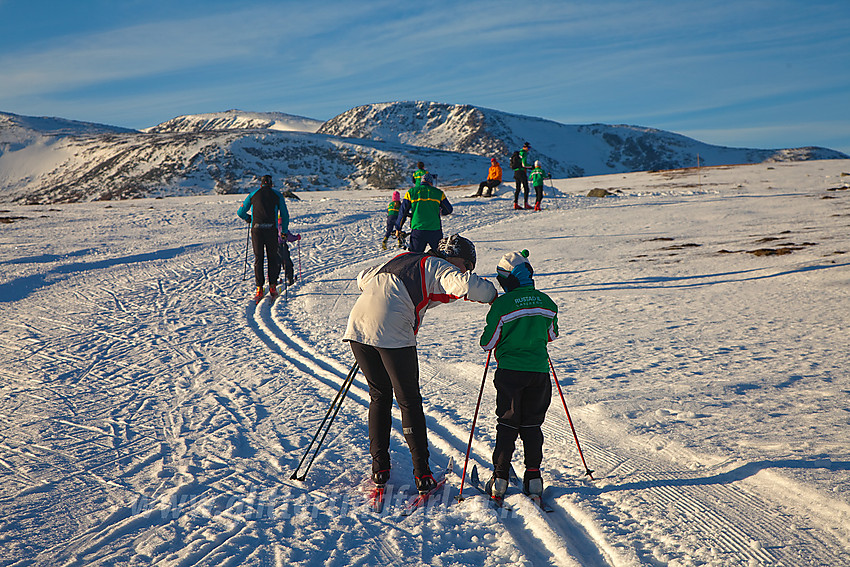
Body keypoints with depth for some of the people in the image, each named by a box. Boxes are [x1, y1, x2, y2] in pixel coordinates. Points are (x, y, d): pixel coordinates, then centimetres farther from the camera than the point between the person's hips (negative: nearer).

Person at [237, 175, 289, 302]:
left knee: (258, 258, 7)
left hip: (256, 229, 1)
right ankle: (272, 286, 8)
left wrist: (249, 219, 38)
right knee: (273, 258, 12)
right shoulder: (277, 195, 11)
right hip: (271, 229, -1)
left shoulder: (253, 194, 13)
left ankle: (259, 288, 3)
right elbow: (284, 214, 10)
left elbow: (240, 212, 18)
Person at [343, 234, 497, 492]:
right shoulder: (439, 267, 4)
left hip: (357, 325, 7)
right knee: (409, 401, 7)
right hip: (392, 335, -7)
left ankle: (379, 465, 21)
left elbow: (363, 278, 33)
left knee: (379, 396, 20)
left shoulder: (403, 258, 26)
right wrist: (491, 294, 3)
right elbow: (467, 285, -16)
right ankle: (422, 473, 9)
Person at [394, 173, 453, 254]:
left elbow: (403, 212, 7)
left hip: (417, 230, 0)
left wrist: (398, 228, 15)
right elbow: (449, 209, 18)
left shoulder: (411, 192, 8)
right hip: (435, 230, 0)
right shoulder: (438, 193, 9)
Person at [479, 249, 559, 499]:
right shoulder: (546, 302, 3)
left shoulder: (502, 304, -11)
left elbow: (488, 343, -6)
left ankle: (500, 477, 8)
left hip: (510, 371, -3)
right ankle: (533, 475, 13)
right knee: (532, 425, 14)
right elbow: (552, 335, 17)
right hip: (539, 371, 3)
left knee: (507, 424, 7)